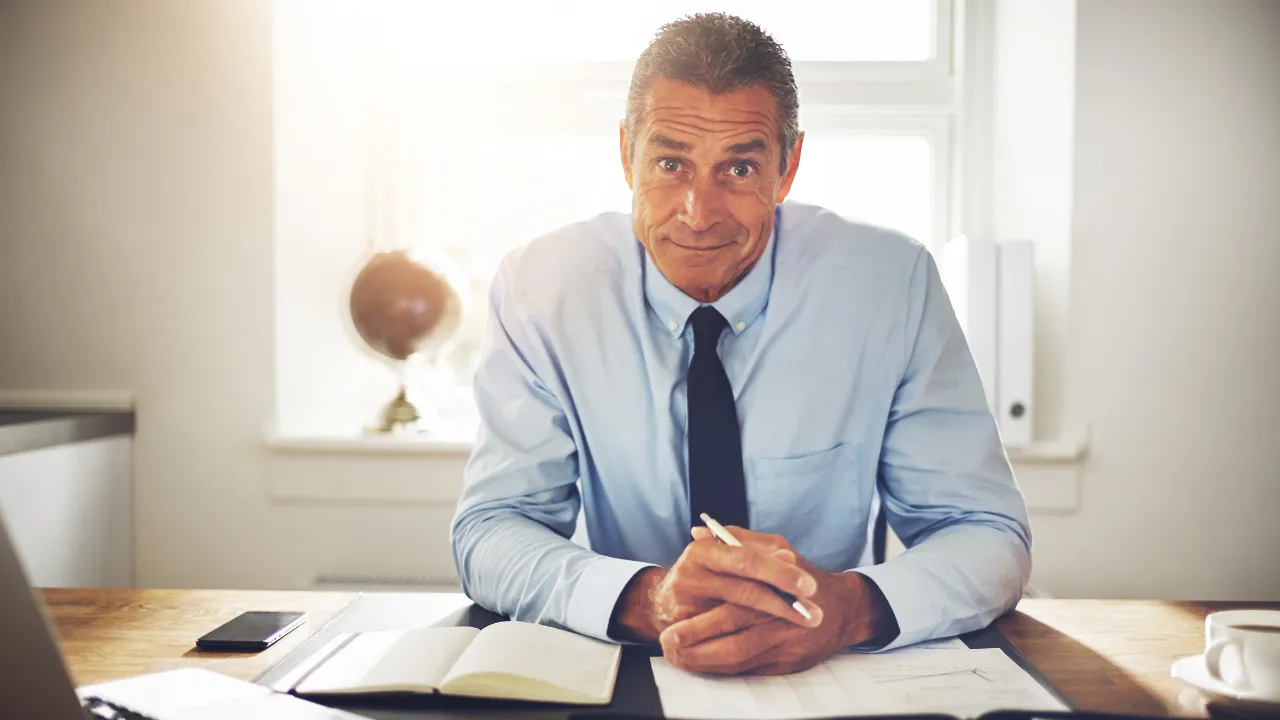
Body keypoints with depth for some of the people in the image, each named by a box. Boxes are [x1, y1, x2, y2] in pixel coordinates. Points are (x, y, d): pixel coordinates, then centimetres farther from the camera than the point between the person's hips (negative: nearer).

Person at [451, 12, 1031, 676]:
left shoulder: (894, 284, -11)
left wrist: (849, 607, -31)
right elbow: (488, 534, -12)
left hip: (827, 677, 1)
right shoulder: (539, 288, -10)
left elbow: (991, 537, -9)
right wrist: (645, 599, -33)